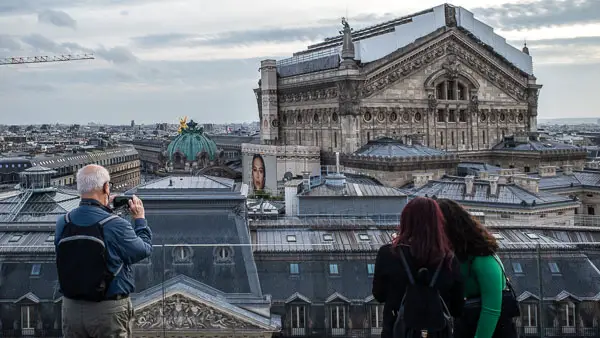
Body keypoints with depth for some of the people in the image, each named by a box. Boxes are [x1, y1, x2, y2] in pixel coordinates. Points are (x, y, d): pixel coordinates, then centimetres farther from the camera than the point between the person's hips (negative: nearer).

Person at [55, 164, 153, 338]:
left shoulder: (62, 223, -6)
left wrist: (103, 211, 14)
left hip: (71, 309, 4)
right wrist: (140, 219, 10)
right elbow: (144, 250, -5)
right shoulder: (116, 225, -20)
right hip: (109, 311, -4)